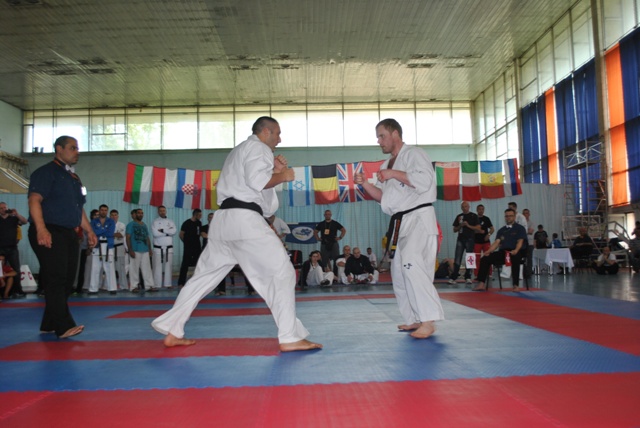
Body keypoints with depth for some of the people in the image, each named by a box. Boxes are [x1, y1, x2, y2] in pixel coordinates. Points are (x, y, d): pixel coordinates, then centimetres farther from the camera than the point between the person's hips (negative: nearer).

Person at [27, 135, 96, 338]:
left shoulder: (74, 178, 21)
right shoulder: (46, 172, -5)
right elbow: (34, 200, -16)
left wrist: (89, 231, 18)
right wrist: (41, 229, -27)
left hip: (69, 234, 9)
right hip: (48, 233, -9)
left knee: (67, 281, 8)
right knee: (56, 279, -11)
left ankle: (49, 325, 18)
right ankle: (64, 326, -11)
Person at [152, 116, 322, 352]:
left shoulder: (239, 151, 31)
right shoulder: (259, 148, 0)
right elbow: (257, 181, -17)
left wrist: (274, 172, 21)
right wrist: (282, 176, -2)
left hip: (224, 221, 10)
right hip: (245, 220, -10)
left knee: (204, 276, 14)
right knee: (281, 272, -7)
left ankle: (172, 332, 20)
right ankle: (289, 338, -10)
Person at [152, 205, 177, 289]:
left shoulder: (170, 221, 10)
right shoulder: (155, 222, 1)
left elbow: (174, 231, -7)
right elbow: (155, 233, -15)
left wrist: (163, 230, -13)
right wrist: (168, 232, -9)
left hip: (169, 247, 3)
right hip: (158, 248, -3)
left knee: (168, 266, 3)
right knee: (158, 266, -4)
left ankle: (168, 284, 9)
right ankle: (157, 285, 0)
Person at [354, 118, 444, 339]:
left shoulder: (414, 154, -5)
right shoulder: (388, 164, 20)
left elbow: (425, 181, -21)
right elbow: (383, 196, 21)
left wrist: (393, 174, -15)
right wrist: (365, 184, 6)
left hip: (418, 217, -9)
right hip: (399, 223, 9)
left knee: (411, 263, -27)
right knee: (399, 273, 10)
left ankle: (428, 321, -24)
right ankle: (414, 319, 21)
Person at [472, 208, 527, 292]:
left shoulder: (520, 228, 7)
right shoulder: (501, 230, 21)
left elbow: (520, 241, -7)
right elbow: (496, 242, 9)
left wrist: (516, 250, -29)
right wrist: (489, 251, -10)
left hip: (514, 252, -5)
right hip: (503, 252, 5)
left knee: (515, 258, -41)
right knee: (485, 258, -15)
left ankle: (516, 285, -36)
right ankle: (481, 284, -20)